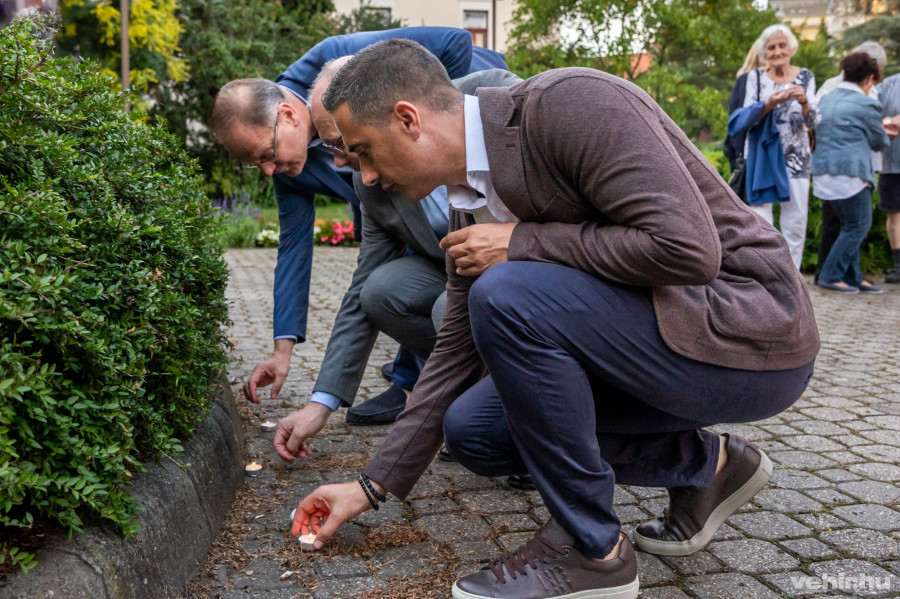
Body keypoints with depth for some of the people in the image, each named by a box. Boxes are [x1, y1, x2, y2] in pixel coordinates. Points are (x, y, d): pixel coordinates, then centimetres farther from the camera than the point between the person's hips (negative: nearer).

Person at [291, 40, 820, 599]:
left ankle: (592, 548, -8)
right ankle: (702, 464, 13)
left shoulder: (569, 102, -21)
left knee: (506, 294, -26)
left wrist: (522, 242, -19)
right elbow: (458, 349, 10)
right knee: (471, 428, 5)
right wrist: (374, 486, 11)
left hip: (748, 331, -8)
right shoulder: (469, 201, 4)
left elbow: (688, 248, -29)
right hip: (656, 332, 8)